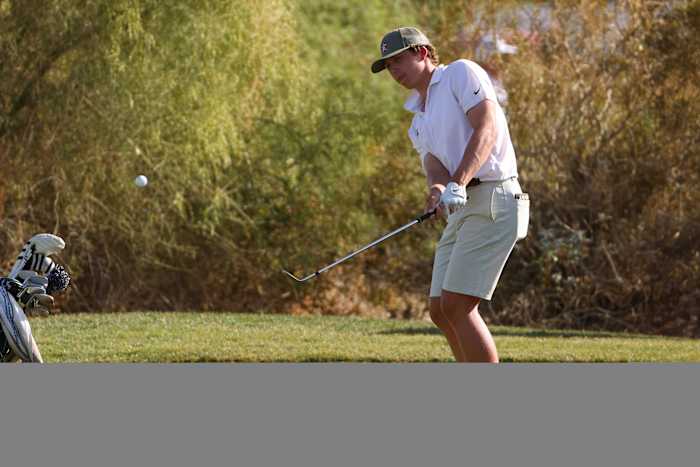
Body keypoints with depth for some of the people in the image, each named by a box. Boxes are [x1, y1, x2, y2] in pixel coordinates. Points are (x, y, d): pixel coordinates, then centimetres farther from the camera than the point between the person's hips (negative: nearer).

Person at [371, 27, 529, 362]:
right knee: (440, 311, 8)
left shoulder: (461, 73, 0)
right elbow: (433, 162, 3)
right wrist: (437, 188, -23)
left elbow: (487, 129, -16)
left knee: (456, 306, -16)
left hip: (492, 200, -9)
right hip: (461, 212, 9)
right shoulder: (419, 118, 23)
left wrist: (458, 184, -29)